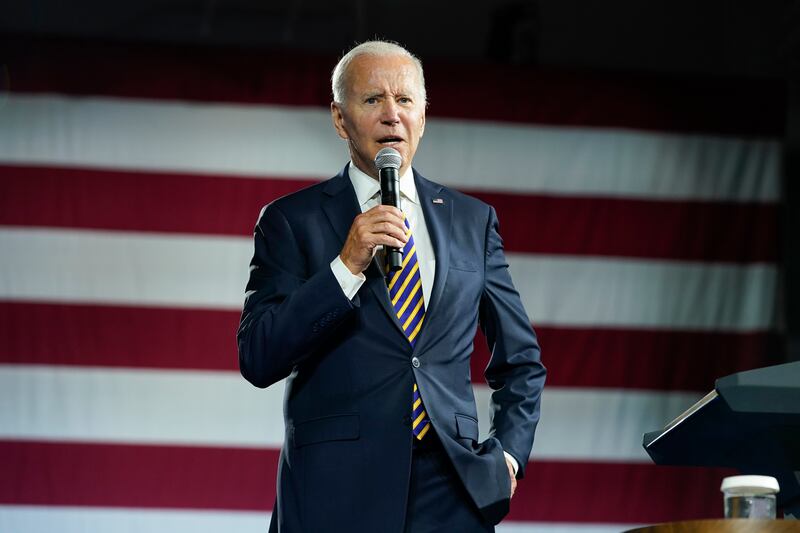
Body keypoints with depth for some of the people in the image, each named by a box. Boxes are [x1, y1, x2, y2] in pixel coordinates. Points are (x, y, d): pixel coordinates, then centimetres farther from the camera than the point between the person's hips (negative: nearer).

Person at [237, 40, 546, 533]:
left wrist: (509, 454, 7)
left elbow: (522, 360, 21)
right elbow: (257, 360, -7)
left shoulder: (473, 220, 12)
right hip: (337, 490, -2)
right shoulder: (292, 220, 3)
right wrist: (347, 266, -13)